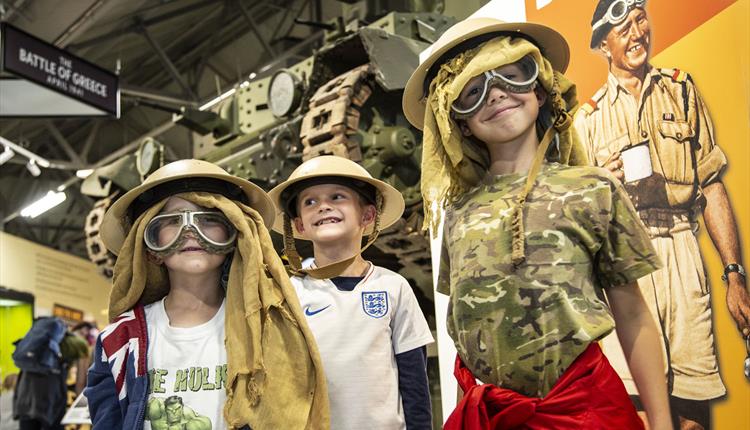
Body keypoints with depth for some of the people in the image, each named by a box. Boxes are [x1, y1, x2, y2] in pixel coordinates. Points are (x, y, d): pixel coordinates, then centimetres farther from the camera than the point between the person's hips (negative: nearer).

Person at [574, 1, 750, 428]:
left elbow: (712, 185, 9)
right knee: (637, 393, -6)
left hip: (681, 248, 1)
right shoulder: (590, 116, 12)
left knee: (695, 395, -4)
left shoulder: (682, 89, 14)